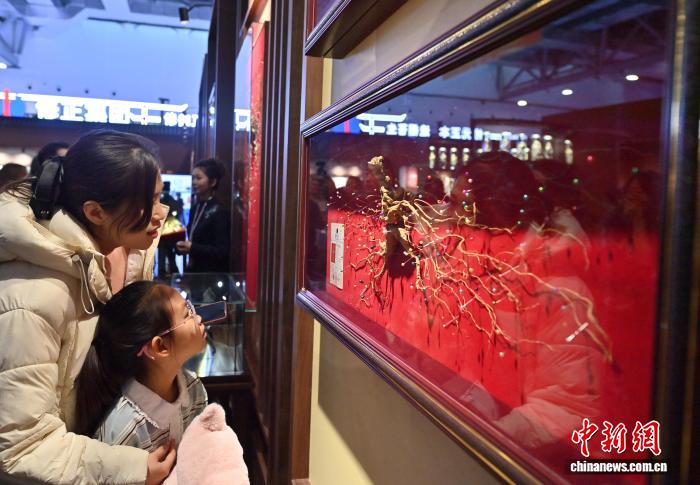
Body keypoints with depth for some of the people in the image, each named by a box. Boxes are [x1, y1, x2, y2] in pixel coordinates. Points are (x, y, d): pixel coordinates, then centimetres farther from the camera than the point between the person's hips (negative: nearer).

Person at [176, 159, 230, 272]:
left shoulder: (219, 212, -15)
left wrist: (192, 248, -25)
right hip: (194, 270, 7)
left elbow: (222, 251, -20)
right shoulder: (195, 207, 9)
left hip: (211, 274, -7)